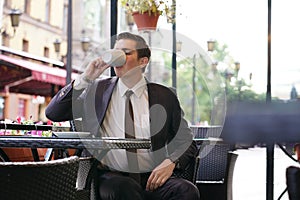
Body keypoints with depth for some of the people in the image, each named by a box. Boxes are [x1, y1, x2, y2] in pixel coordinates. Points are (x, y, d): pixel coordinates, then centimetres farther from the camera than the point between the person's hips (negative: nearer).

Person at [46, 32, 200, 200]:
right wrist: (84, 78, -3)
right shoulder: (97, 90, 12)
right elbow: (53, 113, 7)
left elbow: (186, 142, 12)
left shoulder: (164, 96, 10)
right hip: (112, 177, -1)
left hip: (152, 178, 2)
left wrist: (171, 162, -10)